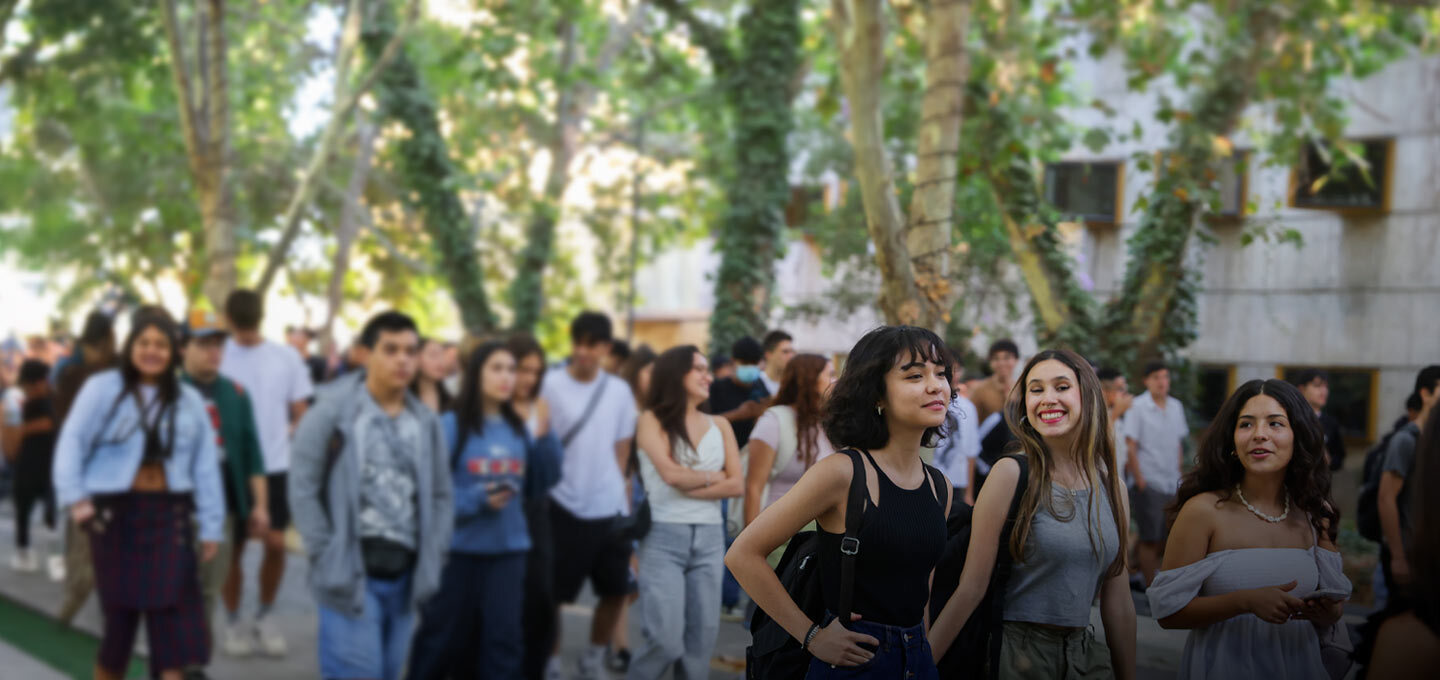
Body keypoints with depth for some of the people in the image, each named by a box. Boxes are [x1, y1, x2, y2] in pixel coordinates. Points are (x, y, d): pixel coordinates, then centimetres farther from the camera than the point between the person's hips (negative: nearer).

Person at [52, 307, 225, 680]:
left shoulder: (189, 401, 9)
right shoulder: (102, 388, -1)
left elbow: (206, 466, 8)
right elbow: (72, 443, -5)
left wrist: (211, 526, 4)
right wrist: (76, 499, -17)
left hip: (169, 515, 2)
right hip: (116, 513, -2)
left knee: (173, 613, -4)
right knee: (119, 610, 5)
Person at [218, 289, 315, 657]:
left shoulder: (287, 358, 2)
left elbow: (300, 414, 6)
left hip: (275, 465, 2)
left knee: (275, 543, 2)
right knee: (233, 546, 4)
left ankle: (263, 617, 20)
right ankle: (233, 622, 18)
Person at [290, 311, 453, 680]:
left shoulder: (427, 423, 12)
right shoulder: (332, 414, -4)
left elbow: (442, 496, 14)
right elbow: (303, 490, -6)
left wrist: (432, 560, 3)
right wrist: (327, 556, -12)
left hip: (405, 574, 5)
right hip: (351, 573, -5)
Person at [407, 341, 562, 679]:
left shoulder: (519, 428, 6)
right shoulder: (452, 425, -9)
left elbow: (542, 482, 5)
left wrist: (546, 437, -6)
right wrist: (477, 500, -25)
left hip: (508, 549, 4)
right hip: (459, 548, -4)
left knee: (504, 636, 4)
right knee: (443, 636, 8)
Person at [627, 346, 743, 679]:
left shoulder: (720, 425, 11)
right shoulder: (653, 420, 0)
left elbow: (736, 485, 2)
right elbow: (670, 473, -12)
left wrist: (690, 487, -9)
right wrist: (713, 477, 3)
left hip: (710, 538, 4)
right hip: (664, 537, -4)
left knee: (701, 640, 2)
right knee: (665, 640, -13)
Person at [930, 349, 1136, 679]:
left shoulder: (1110, 487, 5)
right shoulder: (1012, 474, -11)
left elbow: (1118, 602, 11)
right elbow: (972, 587, -11)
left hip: (1084, 652, 5)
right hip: (1018, 652, -5)